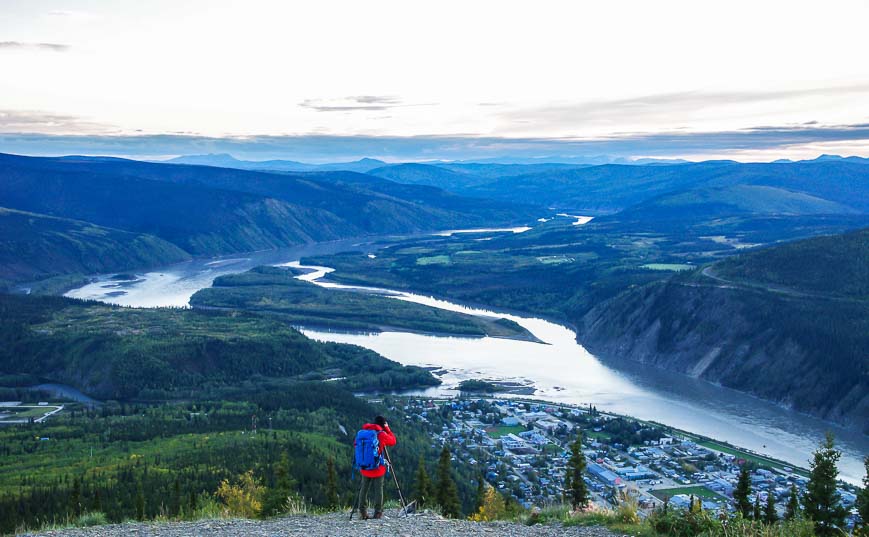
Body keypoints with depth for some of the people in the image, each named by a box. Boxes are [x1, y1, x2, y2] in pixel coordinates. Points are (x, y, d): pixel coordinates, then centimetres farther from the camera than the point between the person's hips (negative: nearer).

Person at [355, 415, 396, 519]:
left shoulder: (363, 432, 4)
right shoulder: (381, 434, -8)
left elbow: (356, 444, 9)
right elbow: (393, 441, 6)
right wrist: (387, 429, 11)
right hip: (378, 468, -4)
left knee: (364, 489, 11)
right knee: (378, 489, 3)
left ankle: (363, 512, 10)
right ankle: (378, 512, 3)